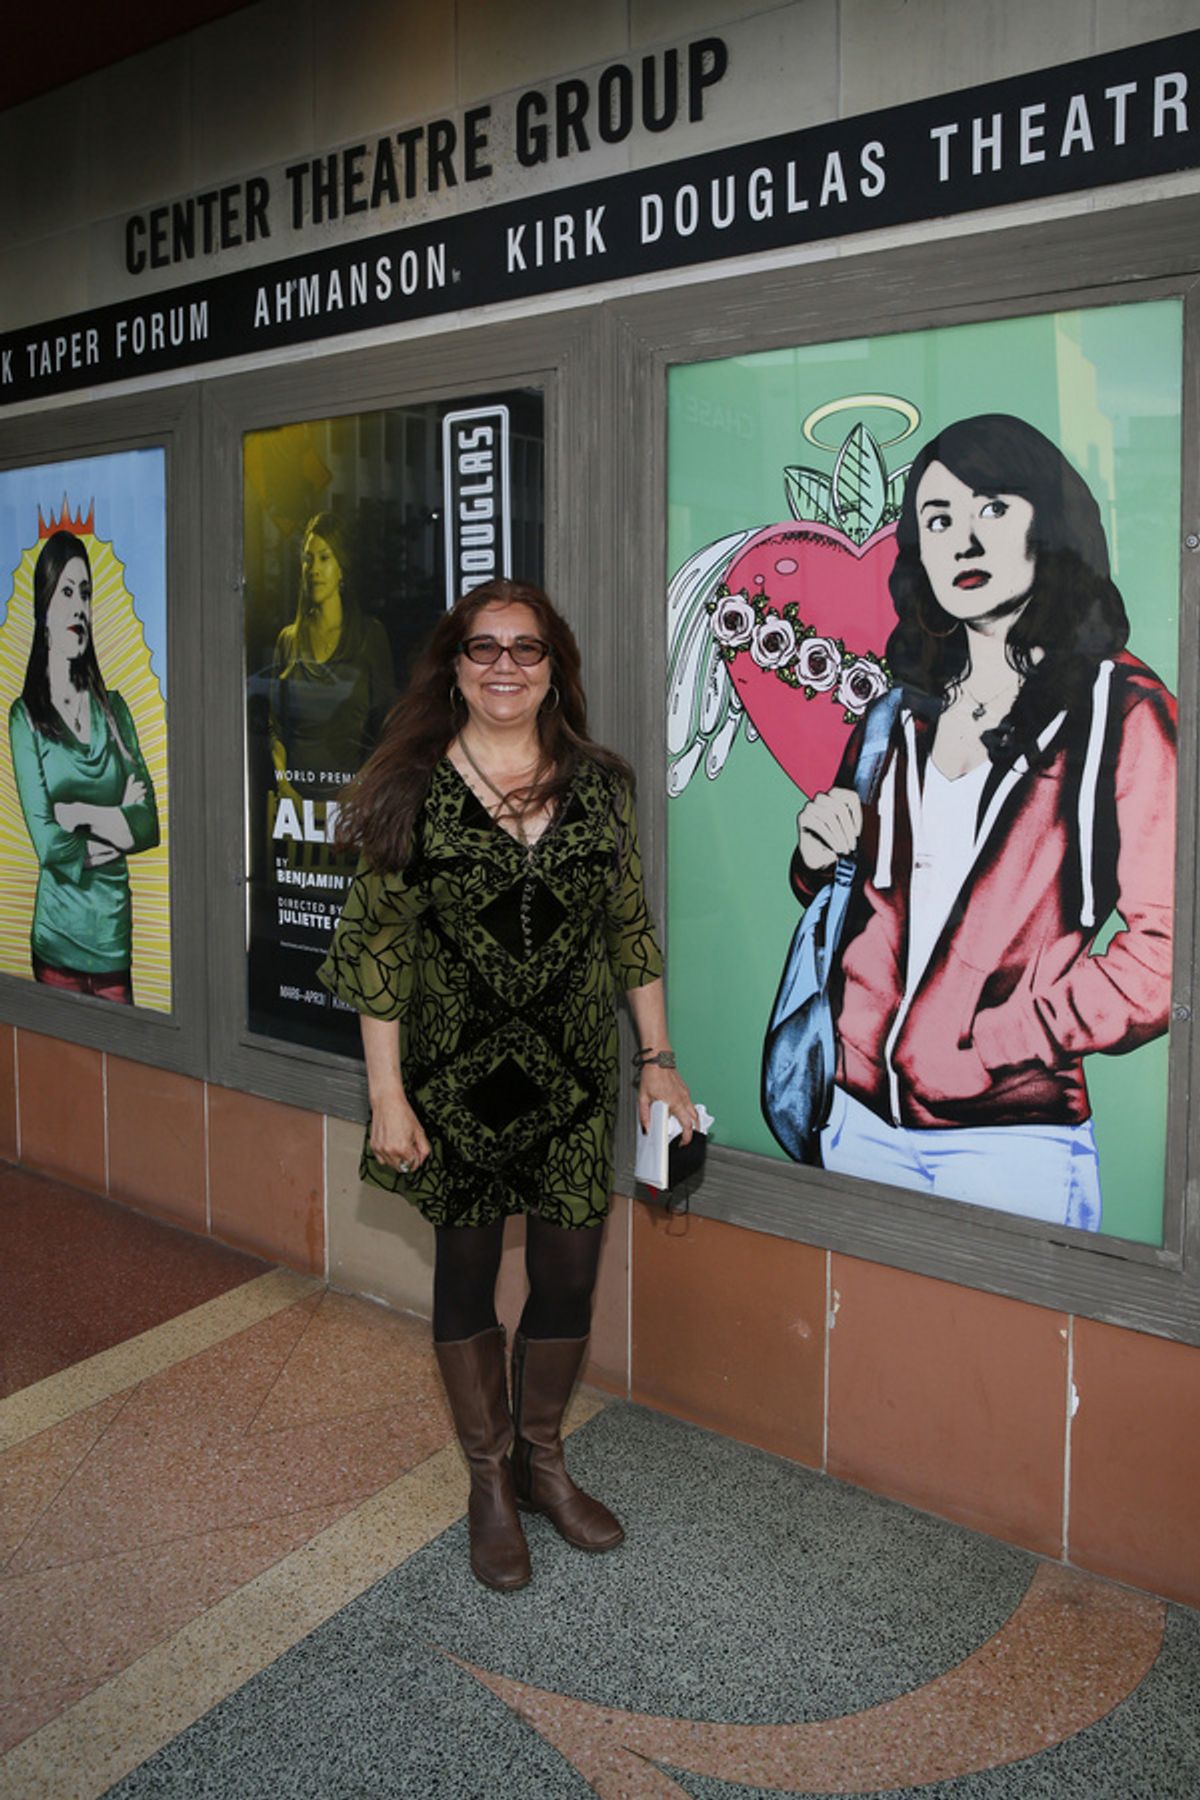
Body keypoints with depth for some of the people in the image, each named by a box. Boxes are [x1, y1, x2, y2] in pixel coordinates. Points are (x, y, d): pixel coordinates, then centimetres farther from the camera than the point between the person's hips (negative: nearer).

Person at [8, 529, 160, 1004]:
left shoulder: (113, 708, 7)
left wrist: (85, 815, -13)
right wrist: (117, 824, -6)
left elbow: (149, 824, -1)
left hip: (116, 930, 4)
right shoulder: (26, 716, -5)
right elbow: (48, 844, -14)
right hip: (58, 935, -4)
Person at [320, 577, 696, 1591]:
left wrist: (658, 1059, 6)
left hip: (575, 1078, 3)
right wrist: (386, 1091, -9)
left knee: (570, 1272, 9)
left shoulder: (600, 785, 2)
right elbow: (379, 946, -6)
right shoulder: (412, 790, -6)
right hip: (456, 1078, -2)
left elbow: (632, 931, 7)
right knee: (468, 1269, 11)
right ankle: (490, 1481, 33)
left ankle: (542, 1459, 35)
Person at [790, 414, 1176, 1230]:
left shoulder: (1121, 705, -7)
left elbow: (1165, 949, -14)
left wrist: (991, 1043, -15)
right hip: (859, 1122, 5)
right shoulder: (902, 711, 10)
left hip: (1012, 1139, -5)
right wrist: (819, 857, -1)